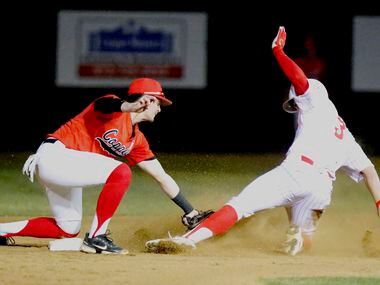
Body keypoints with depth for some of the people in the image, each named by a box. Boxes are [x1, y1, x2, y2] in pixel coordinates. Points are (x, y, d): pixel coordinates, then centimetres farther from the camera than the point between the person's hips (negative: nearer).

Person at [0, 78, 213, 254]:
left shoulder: (137, 140, 14)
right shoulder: (114, 107, -11)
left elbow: (162, 177, 17)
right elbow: (105, 105, -37)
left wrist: (191, 213, 14)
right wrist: (129, 107, -61)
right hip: (54, 156, -10)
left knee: (68, 230, 16)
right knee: (121, 172, -23)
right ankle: (96, 238, -18)